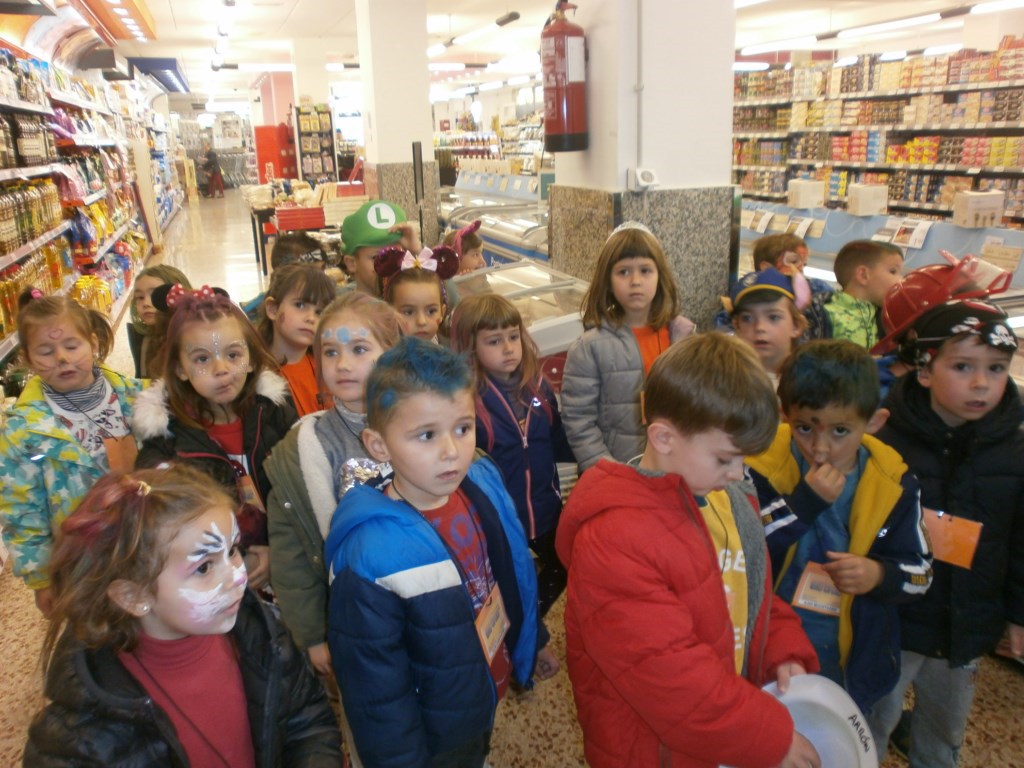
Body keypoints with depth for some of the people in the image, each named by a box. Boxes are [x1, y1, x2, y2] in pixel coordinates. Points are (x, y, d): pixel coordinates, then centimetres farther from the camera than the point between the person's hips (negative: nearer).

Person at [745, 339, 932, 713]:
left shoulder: (894, 482, -9)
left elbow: (920, 571, 0)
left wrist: (880, 575, -22)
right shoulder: (761, 467, -19)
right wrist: (802, 502, -33)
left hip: (852, 664, 3)